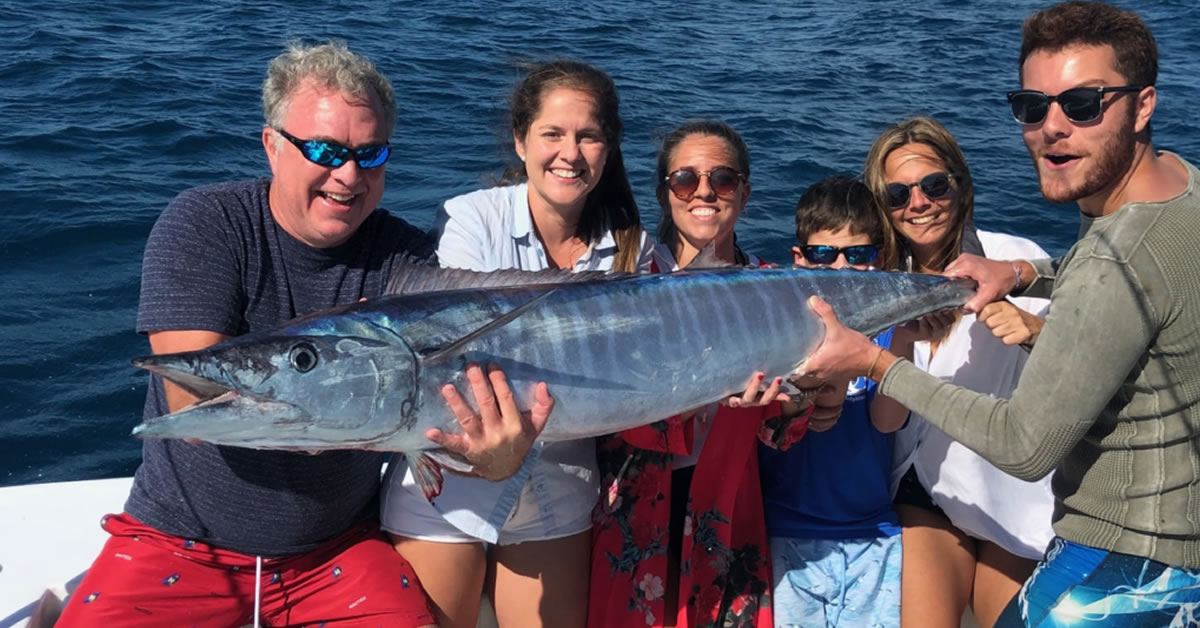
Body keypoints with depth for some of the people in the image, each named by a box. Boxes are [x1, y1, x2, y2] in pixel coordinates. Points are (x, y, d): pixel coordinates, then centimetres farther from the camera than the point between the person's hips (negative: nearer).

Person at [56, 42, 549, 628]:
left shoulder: (408, 260, -6)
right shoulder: (202, 225, -11)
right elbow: (194, 406, -21)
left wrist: (495, 457, -36)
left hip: (339, 547, 2)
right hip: (182, 540, -1)